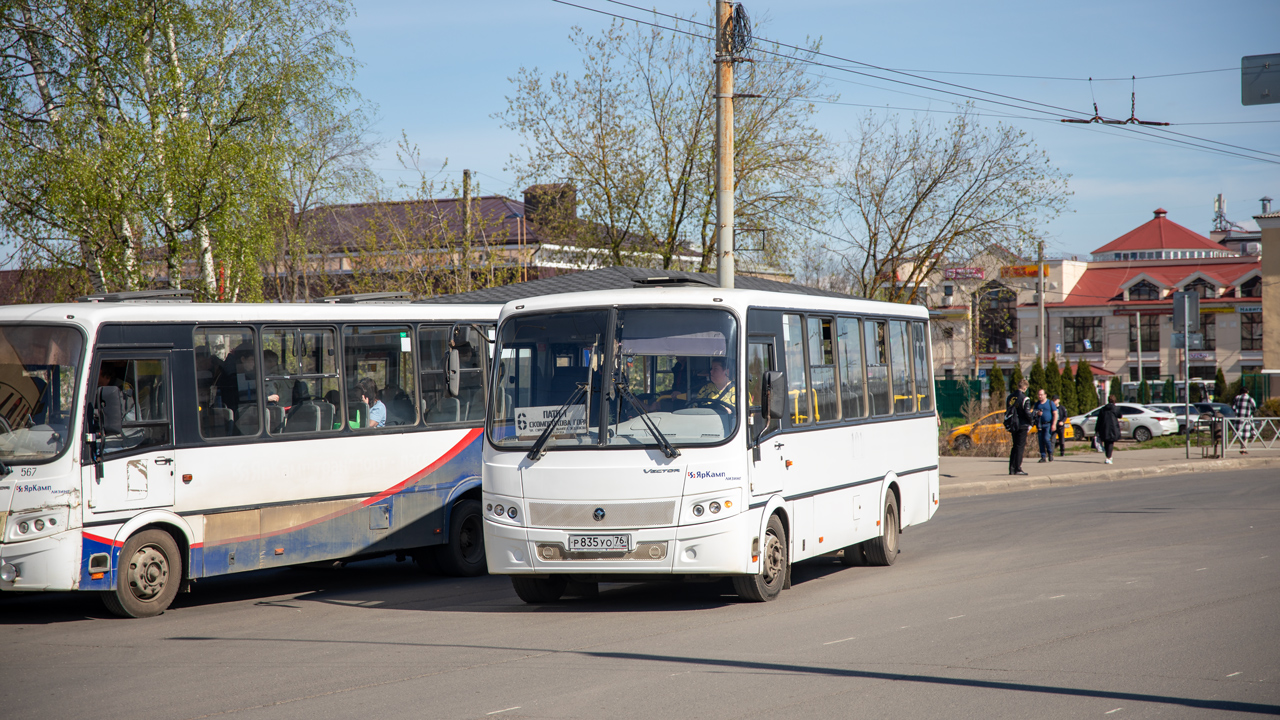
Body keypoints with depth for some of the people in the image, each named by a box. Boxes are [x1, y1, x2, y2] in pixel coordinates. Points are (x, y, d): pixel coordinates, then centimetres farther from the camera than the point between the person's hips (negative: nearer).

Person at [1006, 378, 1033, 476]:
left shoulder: (1009, 397, 8)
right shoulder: (1024, 399, -14)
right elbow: (1027, 413, -17)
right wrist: (1030, 423, 1)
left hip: (1013, 426, 6)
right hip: (1022, 426, -6)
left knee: (1015, 446, 15)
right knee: (1020, 447, -2)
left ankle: (1011, 469, 13)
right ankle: (1018, 469, -4)